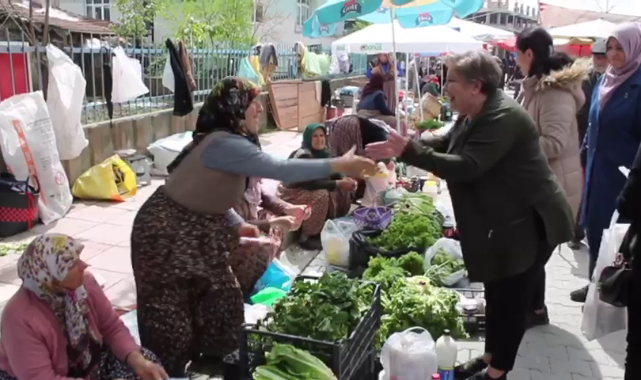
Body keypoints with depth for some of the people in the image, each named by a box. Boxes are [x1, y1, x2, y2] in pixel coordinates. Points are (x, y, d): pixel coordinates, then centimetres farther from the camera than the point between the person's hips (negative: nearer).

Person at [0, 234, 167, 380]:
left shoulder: (84, 282, -15)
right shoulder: (20, 317, -31)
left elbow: (113, 328, -6)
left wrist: (138, 361, -23)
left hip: (86, 363, 6)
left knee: (146, 360, -11)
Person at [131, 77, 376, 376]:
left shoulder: (226, 143, 3)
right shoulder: (224, 145, -27)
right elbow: (280, 169, -35)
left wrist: (237, 225, 4)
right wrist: (339, 165, -31)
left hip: (197, 231, 9)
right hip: (167, 234, -9)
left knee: (225, 303, 14)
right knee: (170, 320, 2)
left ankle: (215, 365, 33)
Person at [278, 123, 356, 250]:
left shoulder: (323, 152, -1)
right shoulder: (303, 156, -26)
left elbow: (332, 173, 3)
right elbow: (311, 183, -33)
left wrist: (344, 180, -19)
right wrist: (337, 184, -33)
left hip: (308, 189, 9)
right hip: (293, 192, -9)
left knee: (344, 189, -3)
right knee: (322, 195, -34)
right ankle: (306, 236, -22)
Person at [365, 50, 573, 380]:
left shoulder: (503, 117, -25)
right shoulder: (474, 115, 7)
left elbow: (465, 167, -32)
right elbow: (443, 144, 10)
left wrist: (408, 151, -30)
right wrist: (400, 145, -4)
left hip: (527, 224, -10)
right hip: (499, 223, 10)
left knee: (511, 299, 4)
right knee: (495, 294, 19)